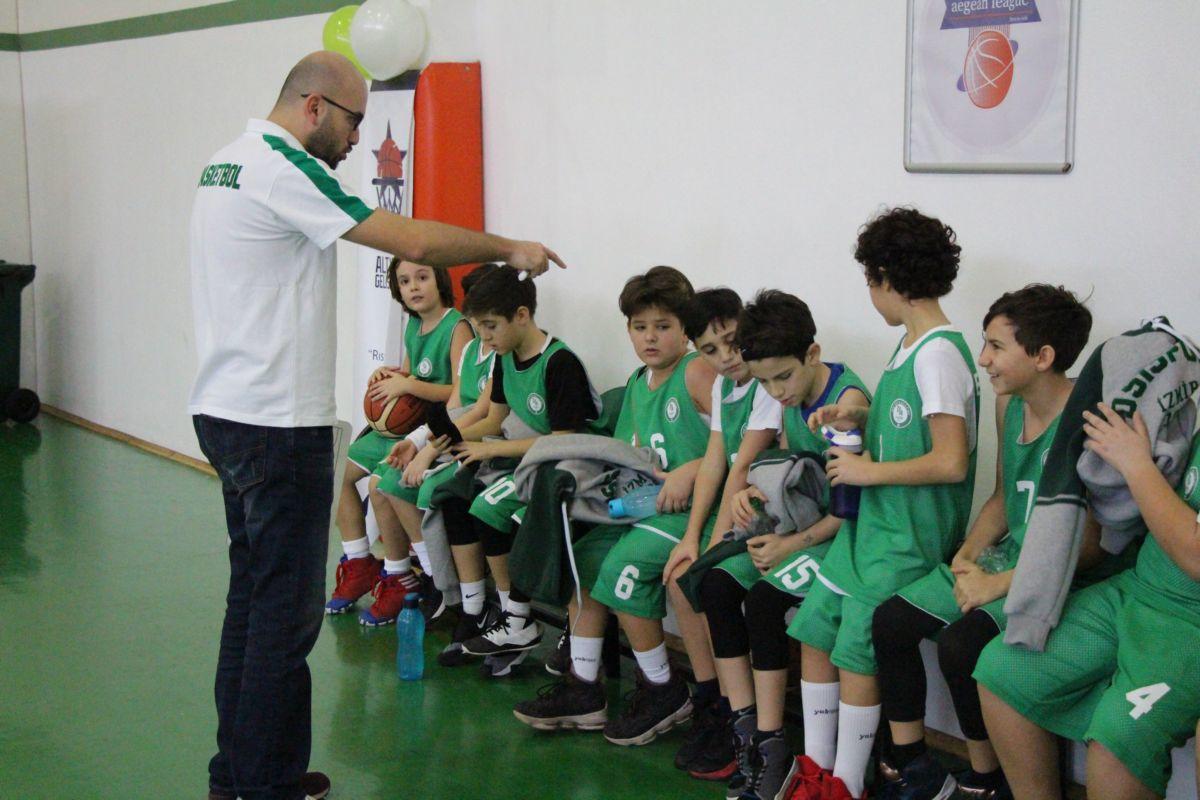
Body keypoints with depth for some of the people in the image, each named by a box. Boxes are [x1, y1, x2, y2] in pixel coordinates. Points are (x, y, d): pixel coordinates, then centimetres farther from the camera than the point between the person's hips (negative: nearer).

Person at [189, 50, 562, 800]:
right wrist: (511, 248, -5)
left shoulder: (229, 162, 14)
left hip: (227, 410, 10)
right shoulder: (282, 168, -16)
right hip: (277, 423, -10)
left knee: (253, 591, 16)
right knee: (287, 605, -3)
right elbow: (415, 241, -18)